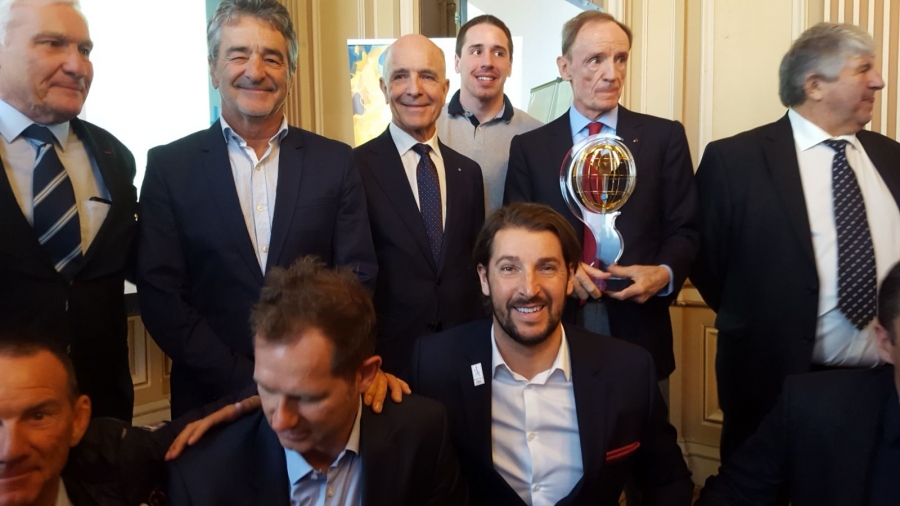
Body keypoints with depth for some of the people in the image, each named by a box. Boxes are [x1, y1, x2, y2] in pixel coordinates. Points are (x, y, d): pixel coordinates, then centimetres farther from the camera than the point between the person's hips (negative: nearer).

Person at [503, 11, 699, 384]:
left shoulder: (665, 136, 3)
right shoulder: (529, 146, 4)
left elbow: (684, 229, 3)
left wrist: (665, 273, -17)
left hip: (638, 332, 0)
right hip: (555, 332, 0)